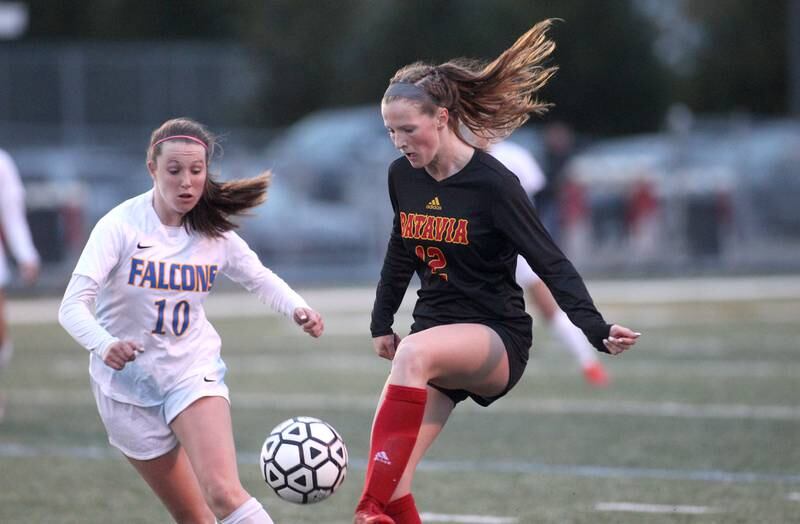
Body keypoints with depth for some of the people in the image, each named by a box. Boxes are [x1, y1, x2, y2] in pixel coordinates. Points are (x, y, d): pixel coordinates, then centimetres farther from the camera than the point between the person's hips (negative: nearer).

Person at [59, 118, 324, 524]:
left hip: (194, 372, 1)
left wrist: (297, 309, -8)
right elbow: (73, 306, -24)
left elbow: (259, 278, 14)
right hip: (128, 382, -1)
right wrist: (104, 345, -45)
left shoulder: (214, 232, -4)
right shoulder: (121, 226, -16)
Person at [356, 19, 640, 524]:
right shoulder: (403, 177, 2)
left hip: (496, 339, -6)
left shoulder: (493, 184, -16)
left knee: (415, 354, -38)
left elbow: (551, 264, -17)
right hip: (436, 337, 6)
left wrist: (597, 330, -28)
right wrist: (381, 322, 20)